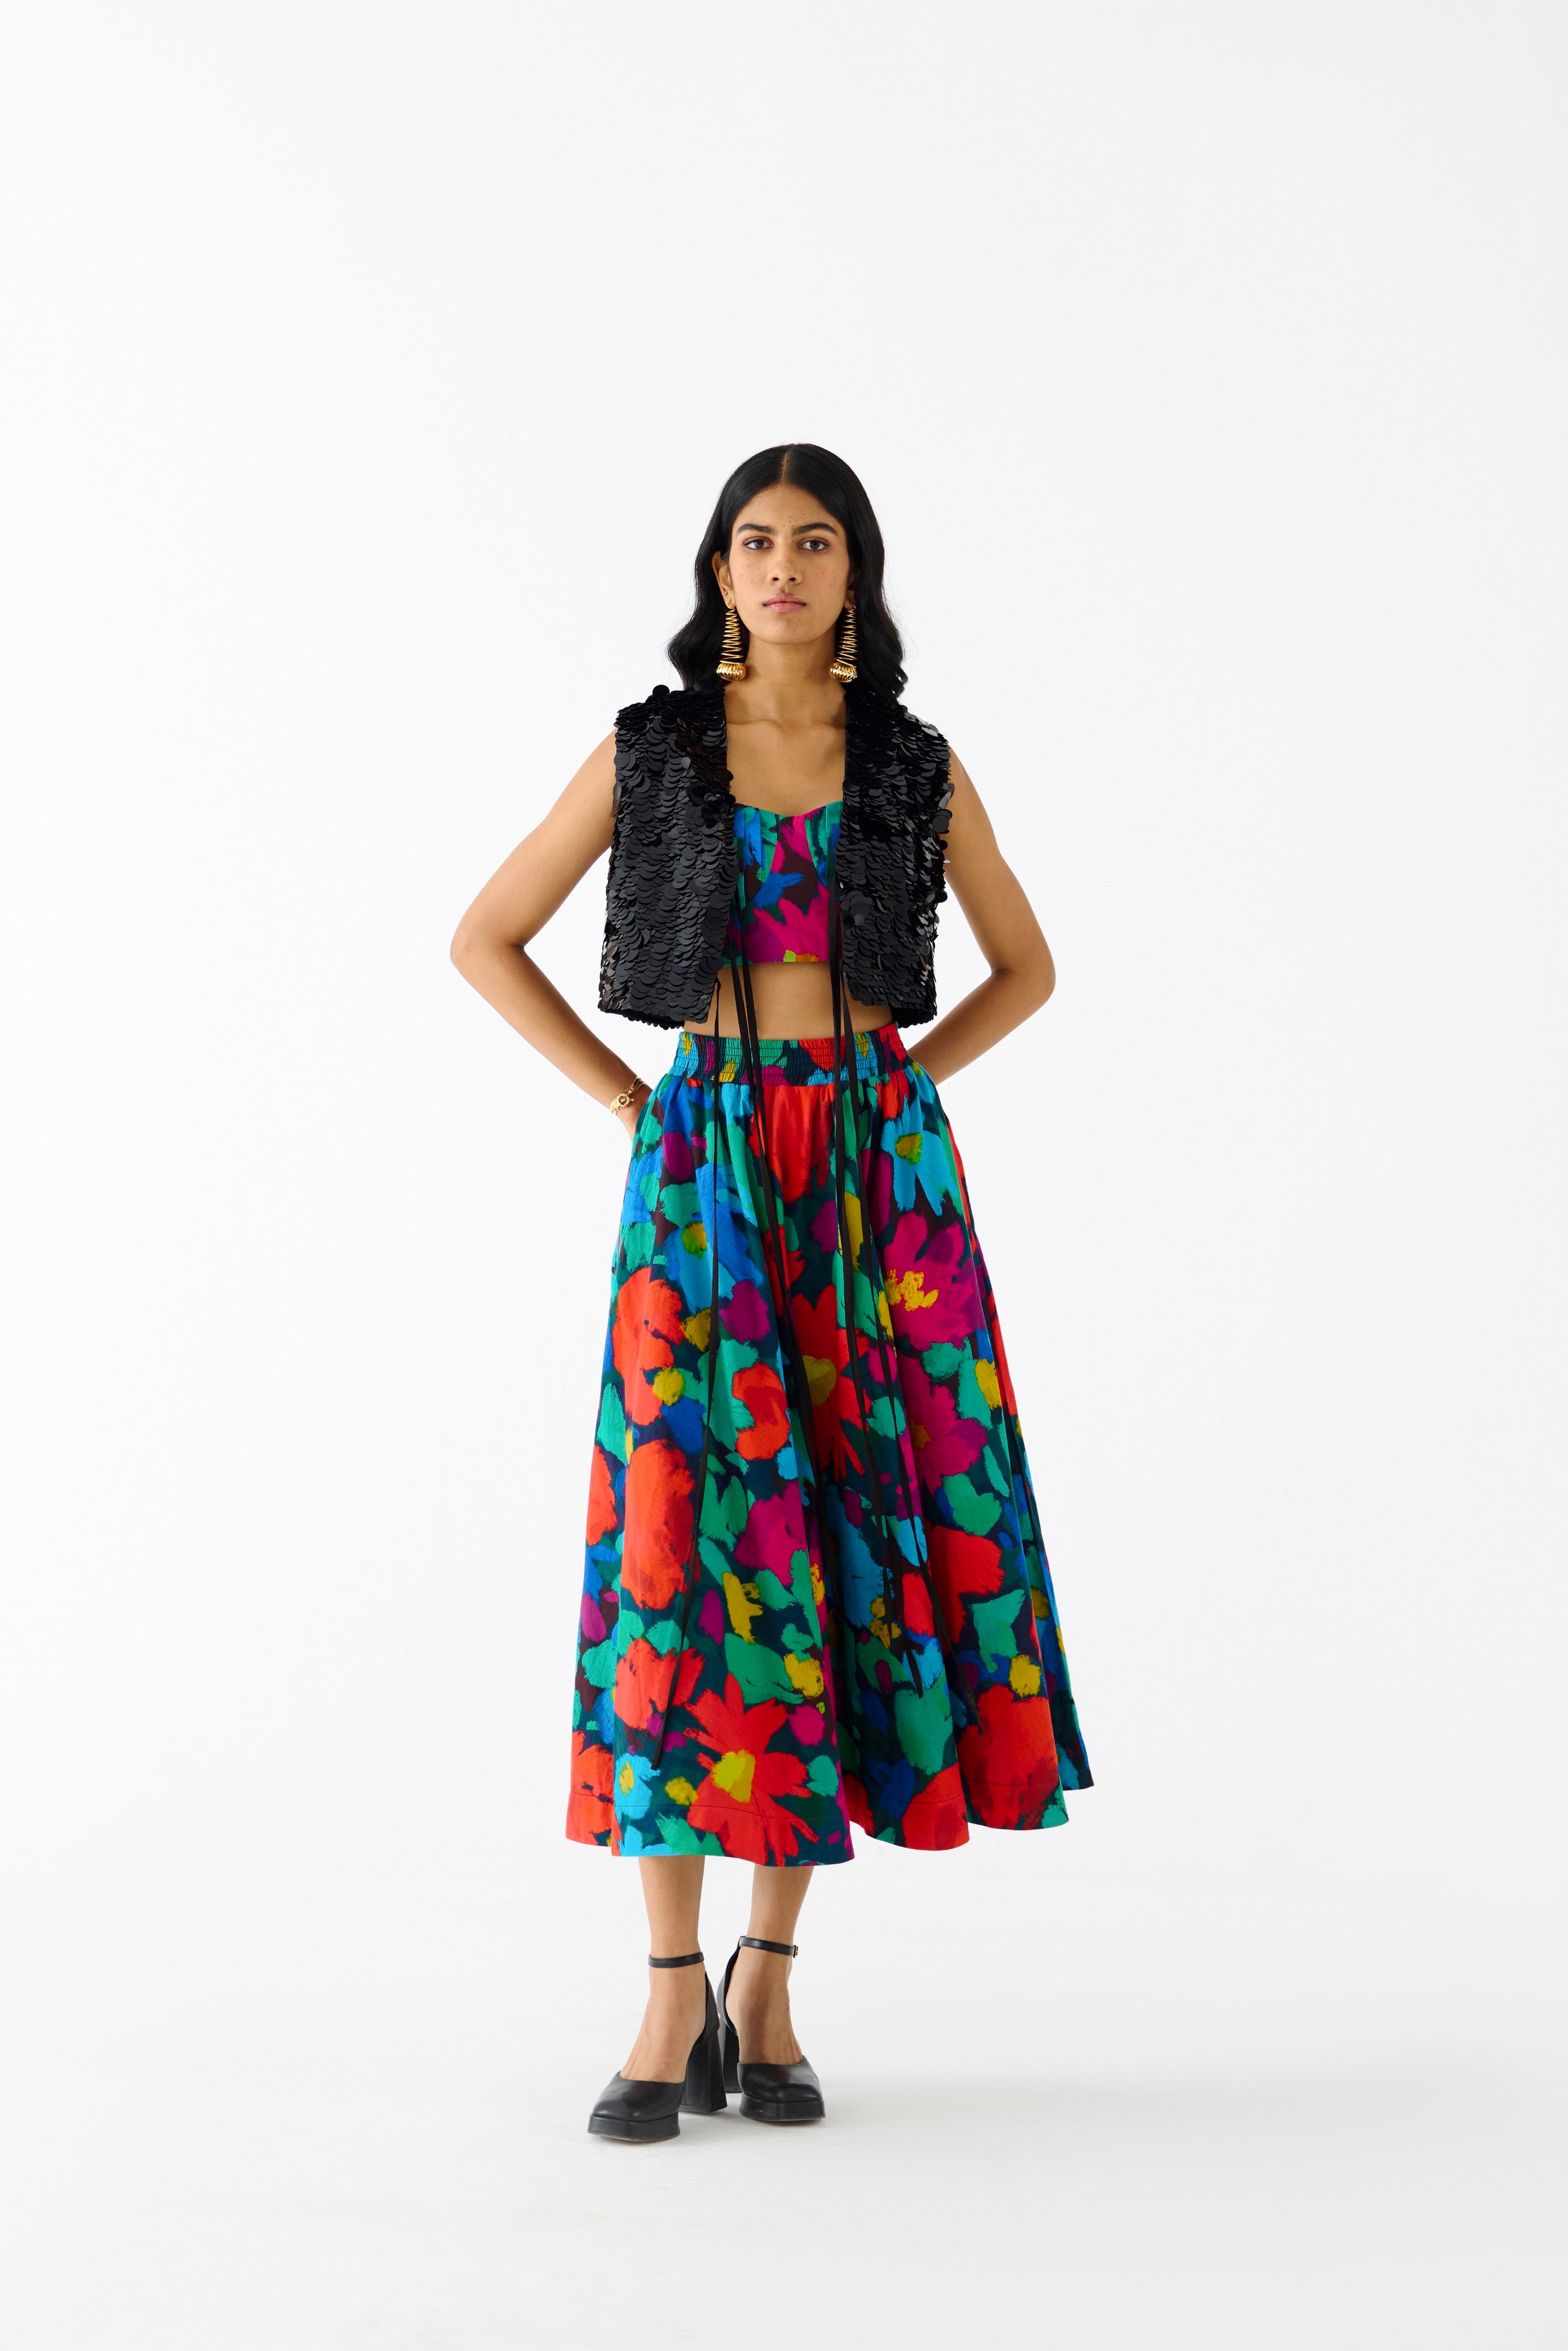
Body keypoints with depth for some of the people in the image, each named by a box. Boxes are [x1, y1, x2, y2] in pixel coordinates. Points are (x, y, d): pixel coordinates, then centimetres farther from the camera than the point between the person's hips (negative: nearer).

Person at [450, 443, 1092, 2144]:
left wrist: (893, 1088, 5)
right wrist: (632, 1104, 2)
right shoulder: (648, 753, 5)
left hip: (880, 1166, 2)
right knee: (693, 1527, -9)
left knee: (852, 1538, -1)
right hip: (704, 1166, -1)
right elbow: (486, 940, 10)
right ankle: (674, 2002, -4)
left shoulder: (917, 768, 9)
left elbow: (1025, 966, 19)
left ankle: (767, 1977, 10)